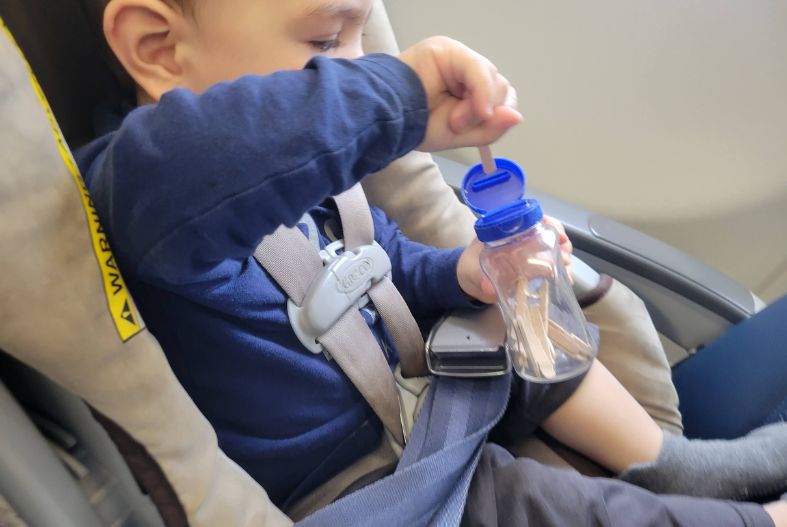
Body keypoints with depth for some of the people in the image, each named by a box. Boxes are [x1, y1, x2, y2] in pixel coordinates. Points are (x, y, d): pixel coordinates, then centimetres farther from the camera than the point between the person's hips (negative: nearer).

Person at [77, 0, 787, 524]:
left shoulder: (312, 180, 2)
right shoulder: (132, 189, -26)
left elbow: (392, 267, 15)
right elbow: (172, 171, -53)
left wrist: (462, 274, -7)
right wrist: (395, 95, -43)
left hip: (402, 401, 9)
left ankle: (671, 462, 21)